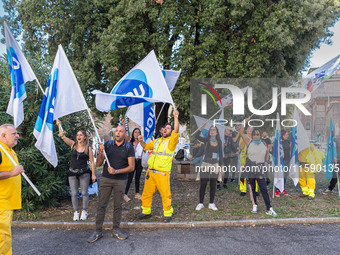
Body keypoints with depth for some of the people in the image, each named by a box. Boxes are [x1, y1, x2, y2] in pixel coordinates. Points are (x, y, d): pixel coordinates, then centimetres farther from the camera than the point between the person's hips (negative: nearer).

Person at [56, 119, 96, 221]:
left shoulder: (88, 149, -3)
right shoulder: (73, 145, 3)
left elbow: (92, 162, -1)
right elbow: (63, 137, -4)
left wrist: (93, 174, -5)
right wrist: (59, 125, -14)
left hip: (84, 173, -2)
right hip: (72, 173, 2)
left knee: (84, 193, 4)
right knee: (74, 194, 5)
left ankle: (84, 211, 17)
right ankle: (76, 212, 17)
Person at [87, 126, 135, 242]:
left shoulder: (129, 147, -1)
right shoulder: (107, 144, 2)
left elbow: (131, 167, -4)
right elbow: (98, 164, 2)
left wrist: (116, 171, -15)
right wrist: (101, 152, -16)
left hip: (120, 180, -1)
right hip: (106, 179, 1)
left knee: (118, 205, 7)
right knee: (101, 205, 2)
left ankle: (116, 230, 21)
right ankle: (98, 231, 12)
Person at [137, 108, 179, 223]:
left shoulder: (171, 141, -1)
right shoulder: (157, 141, 19)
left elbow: (176, 131, -18)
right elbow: (146, 146, 30)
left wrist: (176, 117, -23)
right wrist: (141, 141, 10)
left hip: (163, 174, -6)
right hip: (150, 172, 6)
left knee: (165, 195, -2)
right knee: (146, 193, 12)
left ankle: (168, 214, 15)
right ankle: (146, 211, 27)